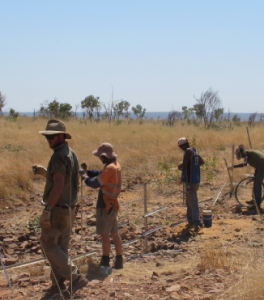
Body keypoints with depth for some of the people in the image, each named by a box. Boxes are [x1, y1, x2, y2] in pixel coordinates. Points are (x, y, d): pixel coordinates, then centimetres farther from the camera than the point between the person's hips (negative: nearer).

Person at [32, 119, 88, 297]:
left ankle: (76, 277, -2)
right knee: (61, 247, 14)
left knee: (49, 244, 1)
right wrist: (45, 172, 18)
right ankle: (58, 284, 19)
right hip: (69, 209, 9)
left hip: (57, 209, -9)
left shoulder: (59, 156, -18)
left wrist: (47, 210, -26)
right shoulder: (72, 154, 12)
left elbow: (59, 185, -26)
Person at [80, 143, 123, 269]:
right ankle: (119, 261, 17)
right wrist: (88, 171, 6)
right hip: (113, 205, 9)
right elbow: (101, 175, 16)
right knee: (114, 233, 13)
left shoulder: (110, 168, -19)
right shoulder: (116, 165, 9)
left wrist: (86, 178, 0)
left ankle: (105, 263, 2)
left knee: (104, 234, -3)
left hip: (105, 205, -9)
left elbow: (95, 183, -18)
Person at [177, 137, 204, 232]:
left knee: (192, 202, -6)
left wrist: (179, 166, -2)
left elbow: (184, 164, -22)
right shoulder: (194, 151, 13)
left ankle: (197, 223, -4)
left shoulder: (188, 151, -15)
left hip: (190, 180, -10)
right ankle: (191, 221, 22)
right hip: (195, 179, 10)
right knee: (189, 202, 17)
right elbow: (202, 162, 23)